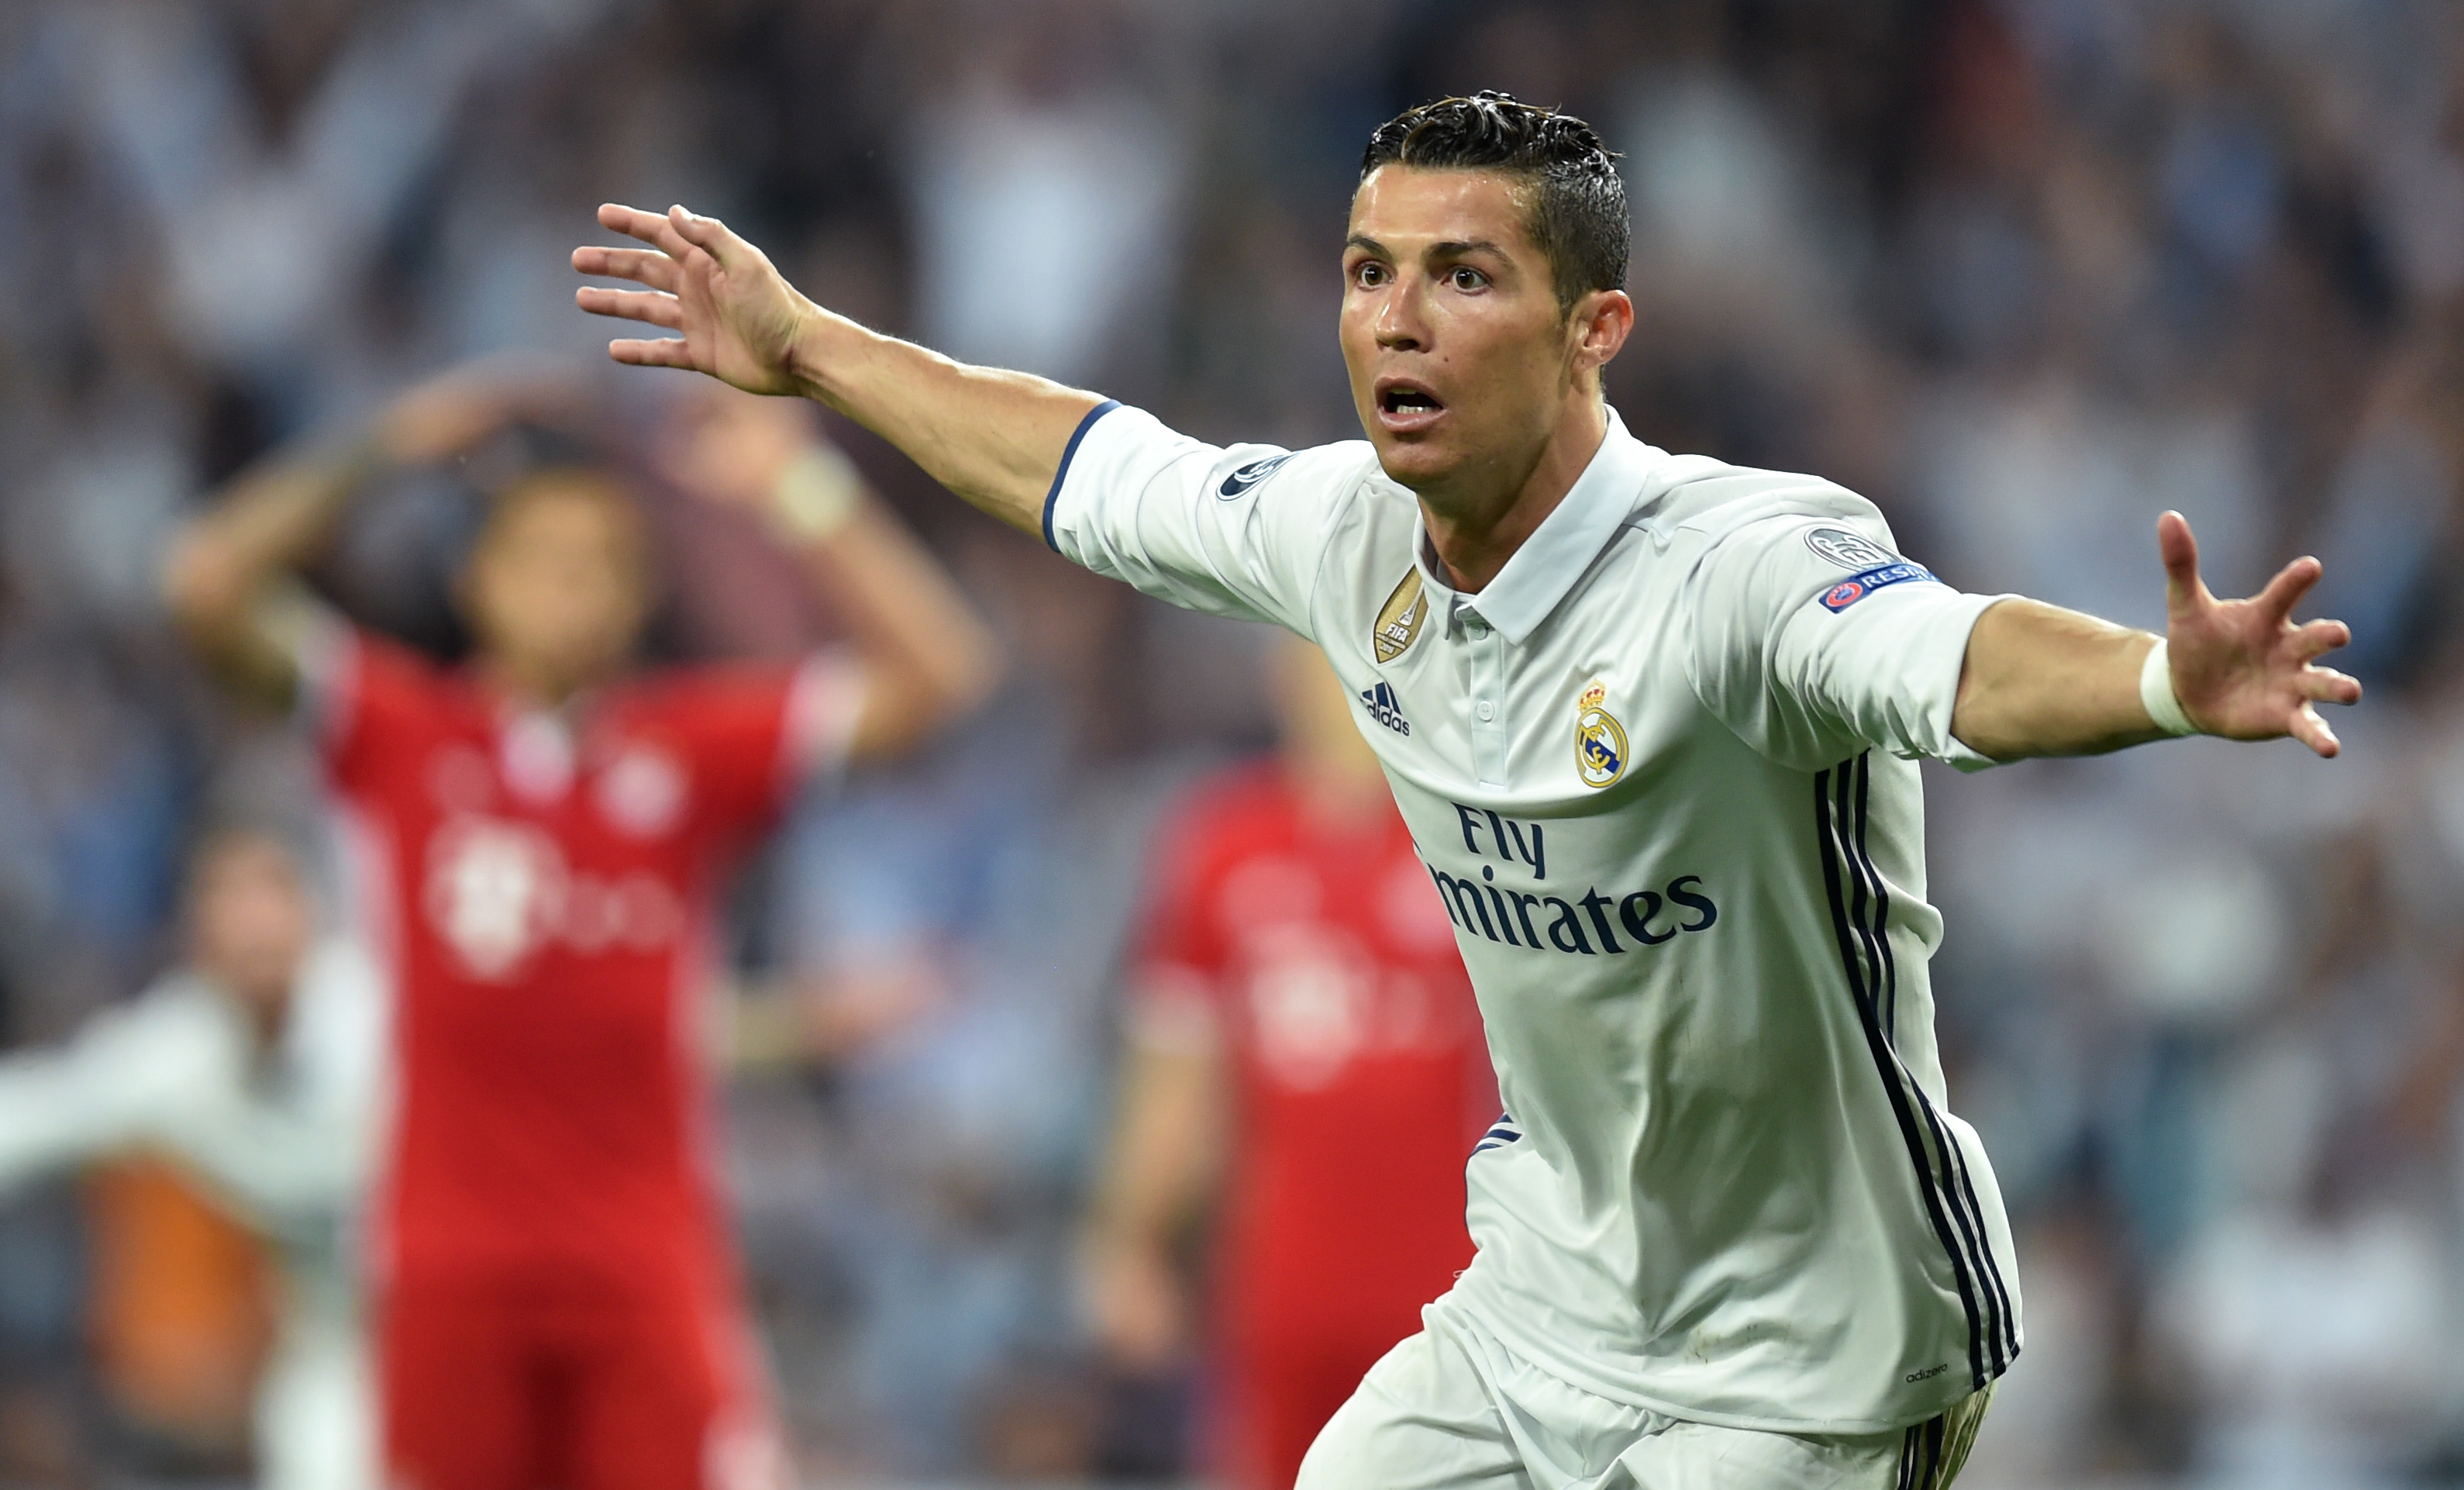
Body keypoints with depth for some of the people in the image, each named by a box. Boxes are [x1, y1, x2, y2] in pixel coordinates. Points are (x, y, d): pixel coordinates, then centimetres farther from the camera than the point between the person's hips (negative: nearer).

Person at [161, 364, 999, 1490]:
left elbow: (935, 673, 3)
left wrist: (800, 492, -1)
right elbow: (208, 591, -2)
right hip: (454, 1259, 0)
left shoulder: (695, 744, 8)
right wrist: (385, 453, -2)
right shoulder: (403, 733, 7)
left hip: (649, 1266, 0)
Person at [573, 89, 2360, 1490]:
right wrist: (803, 345, 27)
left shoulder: (1745, 563, -27)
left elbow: (1967, 661, -48)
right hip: (1544, 1315, 7)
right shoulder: (1351, 534, -4)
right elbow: (1091, 469, 16)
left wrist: (2168, 682, -69)